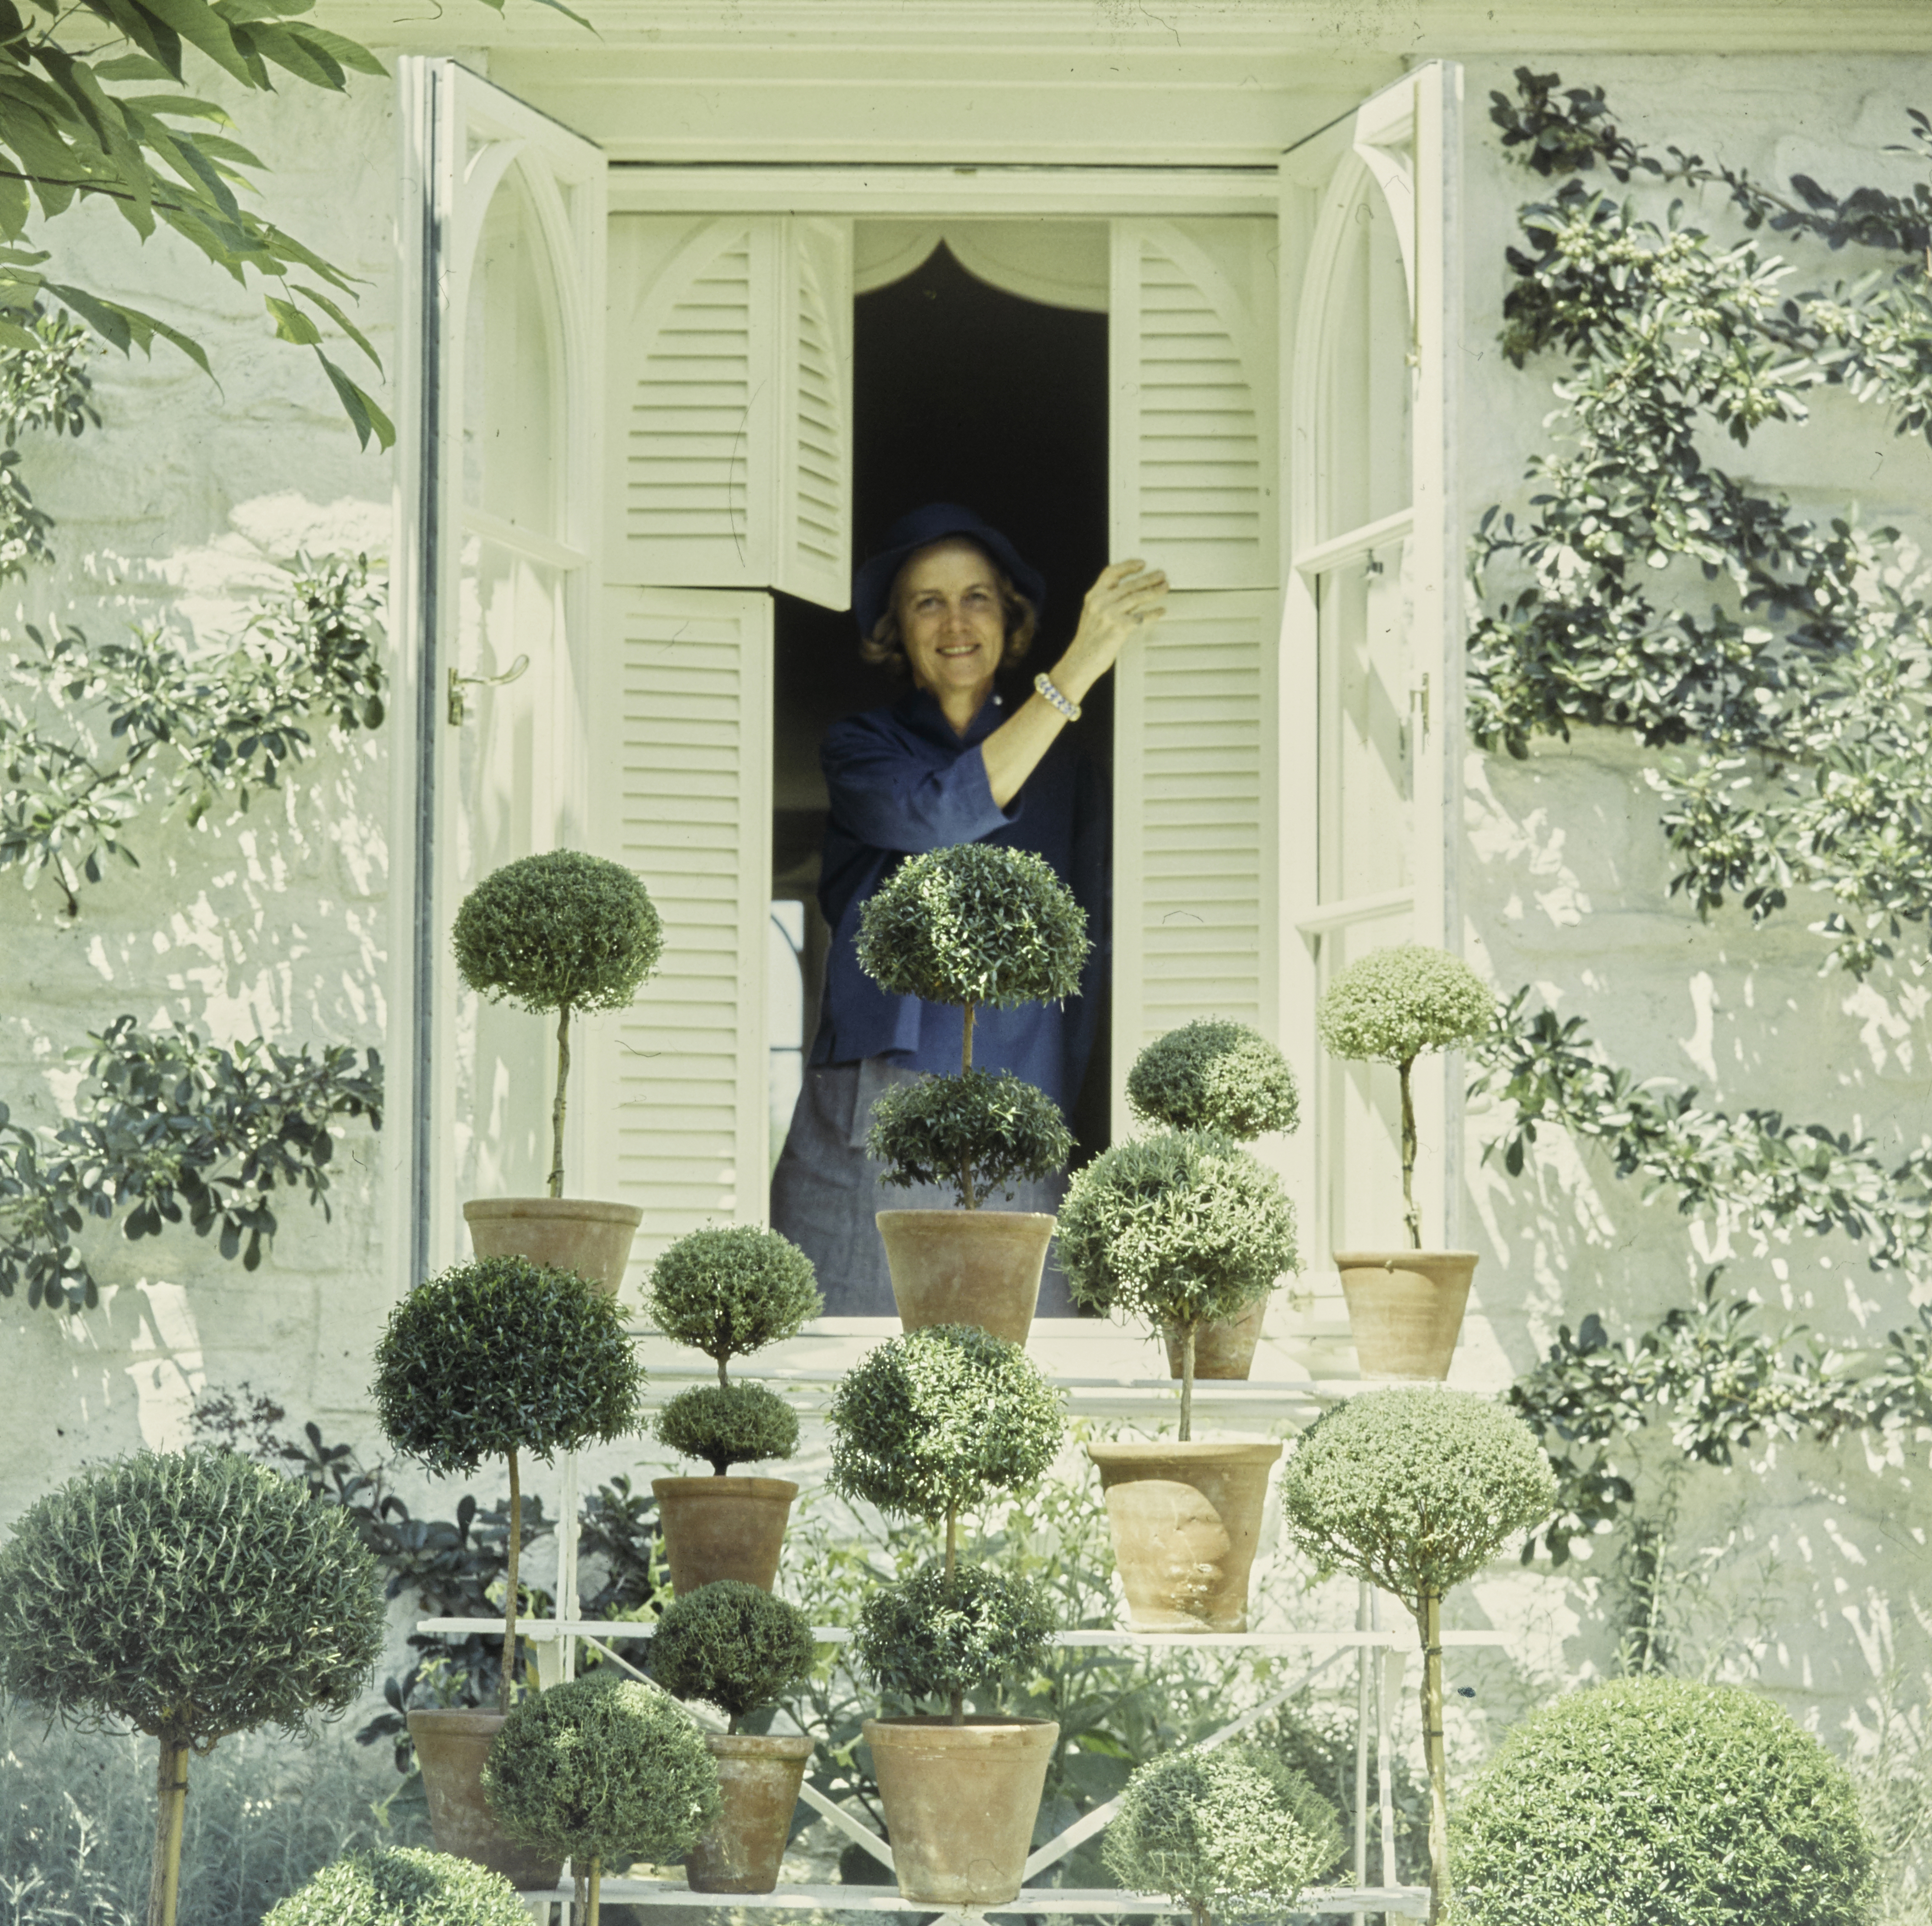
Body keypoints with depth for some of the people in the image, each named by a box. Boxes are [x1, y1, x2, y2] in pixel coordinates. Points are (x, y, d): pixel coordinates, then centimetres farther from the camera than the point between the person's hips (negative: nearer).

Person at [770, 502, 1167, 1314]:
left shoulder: (1064, 763, 17)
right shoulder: (863, 747, 10)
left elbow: (1086, 945, 18)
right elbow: (936, 817, -11)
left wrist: (1047, 1109, 6)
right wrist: (1076, 673, -14)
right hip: (871, 1121, -1)